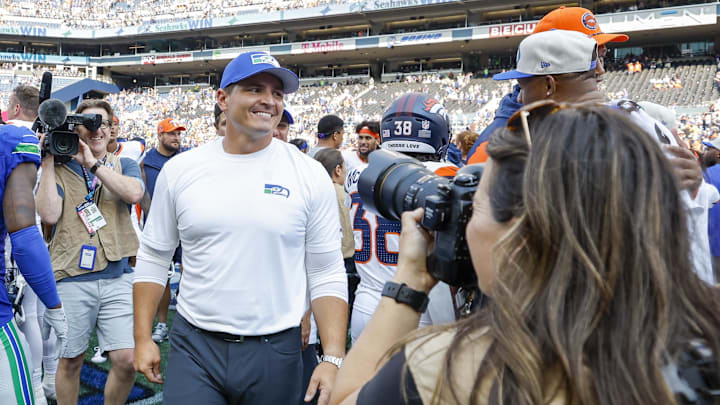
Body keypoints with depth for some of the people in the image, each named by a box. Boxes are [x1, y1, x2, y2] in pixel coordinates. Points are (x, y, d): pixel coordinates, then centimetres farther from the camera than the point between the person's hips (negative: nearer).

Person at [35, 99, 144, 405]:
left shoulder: (124, 165, 10)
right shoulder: (60, 169, 6)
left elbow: (134, 193, -13)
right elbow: (50, 214, -11)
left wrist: (93, 163, -13)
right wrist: (48, 162, -9)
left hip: (117, 276, 1)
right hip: (71, 279, -1)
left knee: (127, 360, -4)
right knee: (70, 360, 11)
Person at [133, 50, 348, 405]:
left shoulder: (310, 176, -4)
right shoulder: (180, 169, 0)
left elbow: (326, 275, -3)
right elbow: (153, 258, 8)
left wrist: (333, 359, -9)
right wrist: (143, 338, 4)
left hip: (276, 351, 0)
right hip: (194, 347, 1)